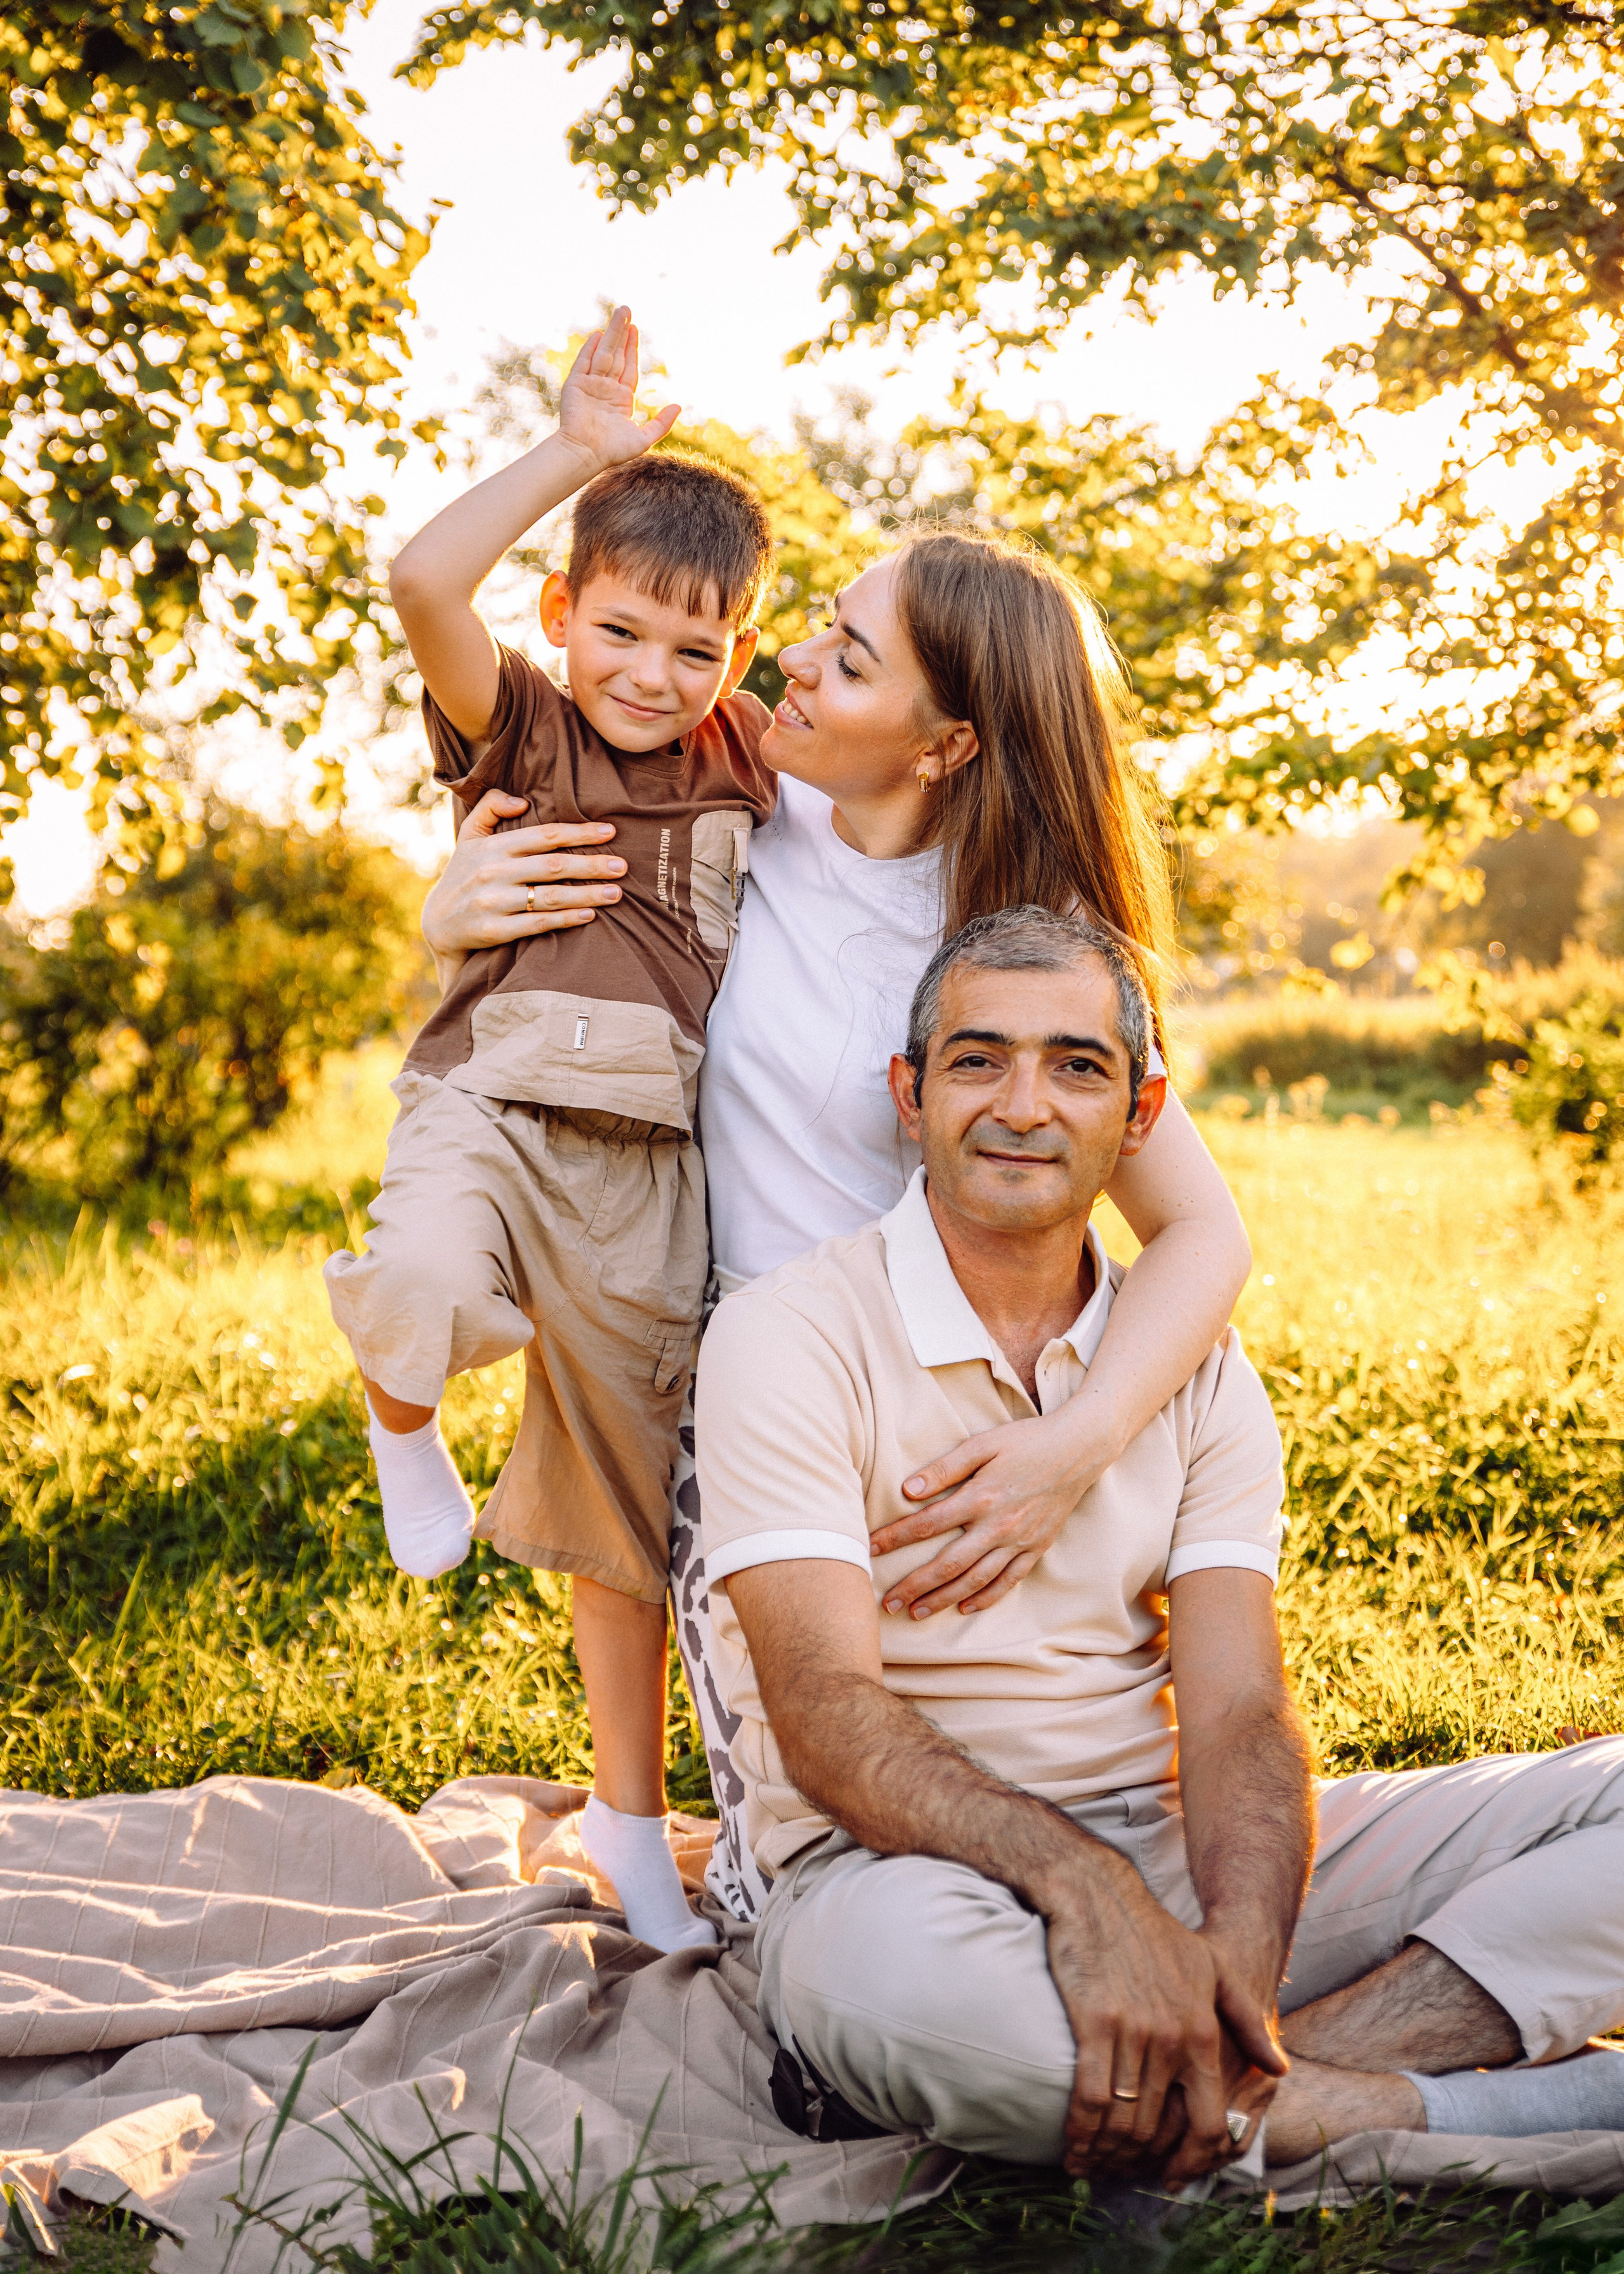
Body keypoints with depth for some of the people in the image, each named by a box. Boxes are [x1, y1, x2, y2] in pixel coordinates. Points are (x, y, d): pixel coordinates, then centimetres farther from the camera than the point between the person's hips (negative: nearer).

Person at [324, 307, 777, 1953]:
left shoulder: (750, 765, 10)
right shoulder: (522, 728, -1)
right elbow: (424, 583, -18)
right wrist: (572, 457, -17)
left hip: (655, 1156, 3)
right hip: (493, 1108, -3)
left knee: (632, 1500, 11)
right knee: (429, 1293, -38)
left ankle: (629, 1812, 28)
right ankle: (402, 1421, 1)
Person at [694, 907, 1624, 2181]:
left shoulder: (1196, 1366, 8)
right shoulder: (793, 1335, -6)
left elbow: (1238, 1711, -4)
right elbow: (827, 1715, -18)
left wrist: (1239, 1949, -26)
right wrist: (1083, 1885, -35)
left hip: (1173, 1854, 5)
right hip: (912, 1870, -4)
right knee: (892, 1965, -41)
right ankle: (1444, 2112, -23)